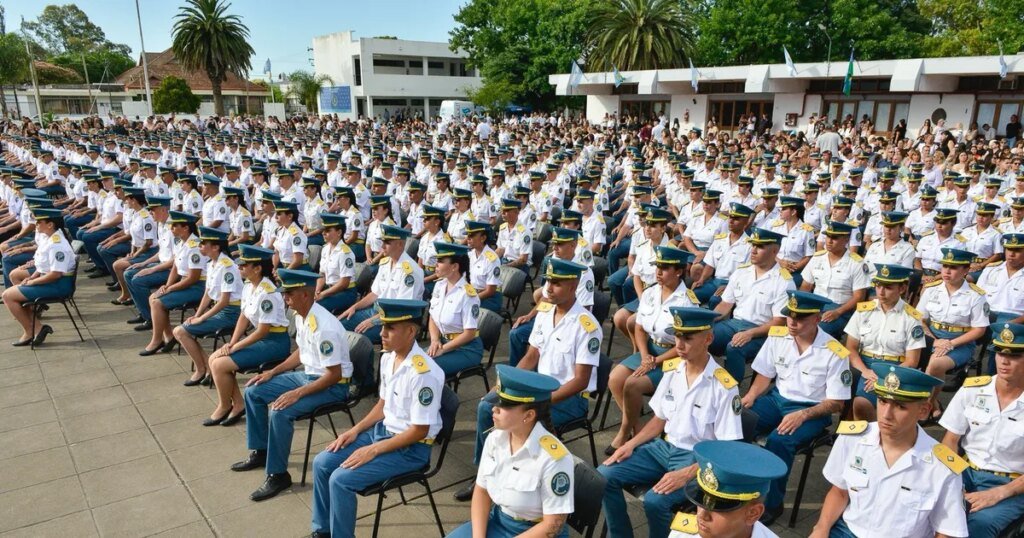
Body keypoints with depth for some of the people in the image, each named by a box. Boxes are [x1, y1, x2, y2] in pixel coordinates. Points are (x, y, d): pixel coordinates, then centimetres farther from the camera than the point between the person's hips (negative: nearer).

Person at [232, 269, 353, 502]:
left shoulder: (323, 327, -29)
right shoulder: (300, 316, -1)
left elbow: (334, 375, -26)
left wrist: (297, 393, -26)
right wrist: (272, 372, 9)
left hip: (333, 385, -10)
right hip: (308, 374, 10)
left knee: (279, 412, -28)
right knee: (253, 392, 9)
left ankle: (278, 475, -9)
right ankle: (260, 452, 24)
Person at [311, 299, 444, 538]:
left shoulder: (423, 373, -28)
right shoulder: (387, 358, -1)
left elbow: (419, 431, -23)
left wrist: (373, 450, -19)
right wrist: (355, 430, 3)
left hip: (411, 448, -9)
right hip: (383, 430, 9)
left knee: (341, 479, -17)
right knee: (322, 463, 5)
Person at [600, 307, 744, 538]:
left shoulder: (724, 387, -18)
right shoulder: (671, 370, 1)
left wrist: (686, 475, -24)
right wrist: (631, 444, 0)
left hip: (699, 459, -6)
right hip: (664, 447, 6)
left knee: (655, 500, -30)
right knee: (605, 476, -8)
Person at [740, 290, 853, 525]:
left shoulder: (835, 354, -16)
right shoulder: (777, 336, -4)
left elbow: (836, 403, -11)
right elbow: (764, 374, 6)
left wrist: (803, 415, -25)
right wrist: (751, 395, -14)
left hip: (812, 410, -4)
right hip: (777, 398, 4)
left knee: (778, 441, -32)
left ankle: (771, 504, -12)